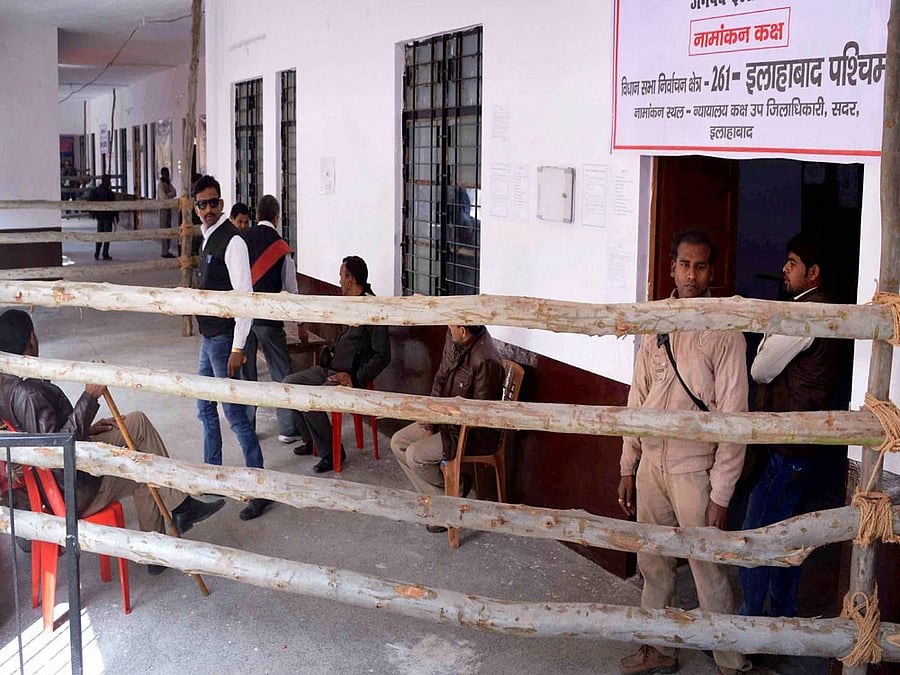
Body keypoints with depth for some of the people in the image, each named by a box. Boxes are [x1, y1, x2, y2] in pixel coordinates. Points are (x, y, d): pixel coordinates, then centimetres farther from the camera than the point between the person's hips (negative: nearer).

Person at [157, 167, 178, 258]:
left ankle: (167, 250, 13)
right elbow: (163, 196, -17)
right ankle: (165, 252, -10)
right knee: (164, 230, -9)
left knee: (168, 229, 8)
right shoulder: (160, 183, -9)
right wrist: (170, 195, -1)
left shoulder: (168, 183, 16)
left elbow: (174, 193, 6)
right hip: (162, 207, -8)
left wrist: (167, 195, -11)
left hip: (168, 208, 8)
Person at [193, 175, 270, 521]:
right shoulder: (207, 238, 12)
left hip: (224, 339, -9)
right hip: (207, 336, 9)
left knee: (234, 413, -8)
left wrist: (238, 348, -24)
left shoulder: (232, 240, -17)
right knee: (205, 409, 19)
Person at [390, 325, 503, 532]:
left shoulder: (486, 361, -30)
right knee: (398, 442, 2)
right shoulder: (453, 337, -5)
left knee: (415, 454, -19)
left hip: (476, 432, -9)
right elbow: (441, 378, 6)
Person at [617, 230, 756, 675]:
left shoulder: (723, 332, -11)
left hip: (694, 469, -5)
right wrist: (627, 467, 11)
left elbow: (733, 416, -12)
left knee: (708, 572, 1)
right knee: (652, 564, 16)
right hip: (651, 463, 6)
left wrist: (721, 494, -14)